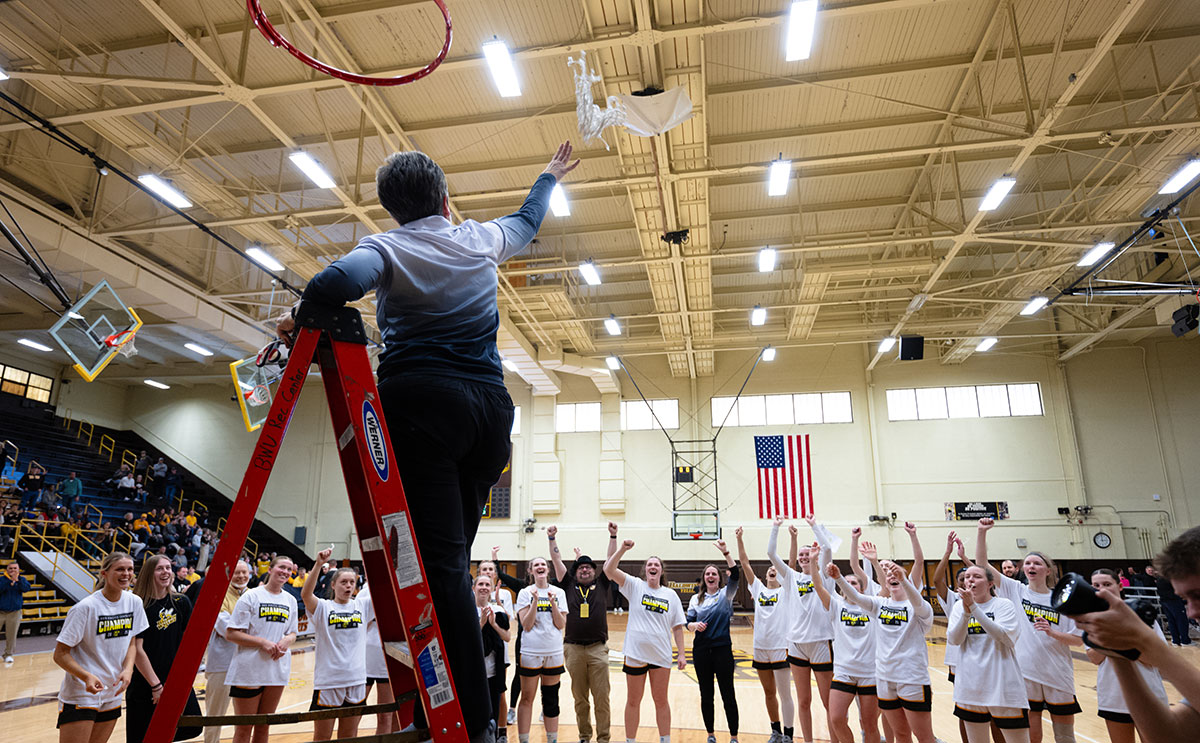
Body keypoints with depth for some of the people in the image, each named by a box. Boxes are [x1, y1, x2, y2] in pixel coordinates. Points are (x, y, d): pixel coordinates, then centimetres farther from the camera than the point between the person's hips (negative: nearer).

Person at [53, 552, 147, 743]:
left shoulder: (134, 602, -1)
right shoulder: (85, 607, -18)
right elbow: (60, 654, -14)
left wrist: (128, 669, -8)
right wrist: (87, 677, -28)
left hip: (113, 695, 6)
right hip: (80, 695, -5)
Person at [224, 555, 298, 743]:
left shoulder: (290, 600, 9)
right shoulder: (251, 596, -7)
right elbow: (231, 634, -10)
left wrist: (286, 641, -6)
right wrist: (263, 642, -18)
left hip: (278, 670, 5)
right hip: (249, 670, -5)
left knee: (263, 727, 14)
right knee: (244, 728, 4)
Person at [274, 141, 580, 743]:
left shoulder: (387, 248, 6)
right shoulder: (481, 240, 18)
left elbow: (338, 284, -16)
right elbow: (528, 219, 39)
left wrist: (297, 323, 2)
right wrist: (551, 176, 57)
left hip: (420, 399, -4)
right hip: (490, 405, 5)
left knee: (438, 561, -9)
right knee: (453, 555, 10)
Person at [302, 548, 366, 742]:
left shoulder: (361, 606, 5)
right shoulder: (323, 608, -5)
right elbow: (305, 594, -23)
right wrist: (318, 564, -37)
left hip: (356, 681, 3)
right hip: (327, 681, -3)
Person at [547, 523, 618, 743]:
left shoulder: (602, 585, 10)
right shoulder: (569, 585, 10)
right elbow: (557, 561, 7)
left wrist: (613, 536, -3)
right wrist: (552, 539, 1)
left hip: (598, 648, -1)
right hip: (573, 648, 1)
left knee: (602, 697, 0)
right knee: (579, 698, 9)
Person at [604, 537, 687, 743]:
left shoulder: (671, 595, 5)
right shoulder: (635, 586, -1)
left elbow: (678, 627, 7)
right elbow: (608, 569, -13)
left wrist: (681, 653, 1)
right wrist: (622, 549, -22)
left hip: (661, 655, 2)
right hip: (635, 653, -1)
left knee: (661, 701, 13)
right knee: (633, 701, 10)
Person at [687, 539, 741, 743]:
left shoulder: (726, 594, 1)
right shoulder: (696, 598, 9)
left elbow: (736, 575, -15)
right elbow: (688, 622, 9)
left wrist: (725, 552, -27)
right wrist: (695, 625, -15)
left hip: (722, 648, -2)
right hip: (701, 650, 3)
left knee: (728, 695, 1)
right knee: (706, 695, 10)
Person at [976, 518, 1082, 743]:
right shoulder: (1015, 591, 2)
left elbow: (1079, 640, 2)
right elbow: (982, 563, -5)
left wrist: (1053, 633, -16)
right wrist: (982, 532, -15)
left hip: (1058, 677, 0)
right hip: (1025, 674, 0)